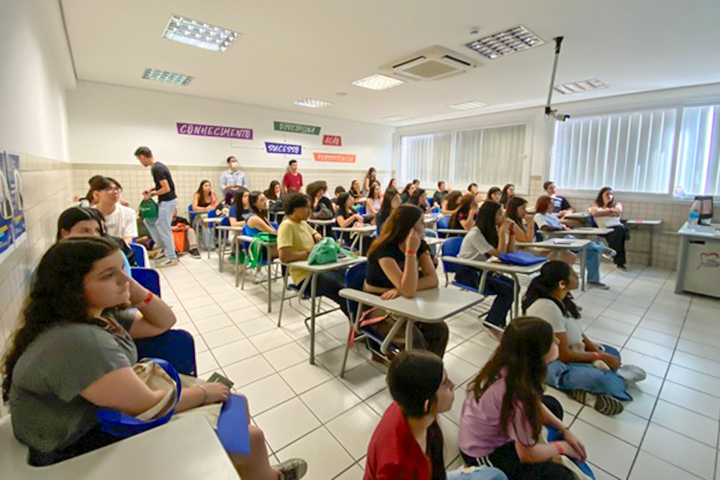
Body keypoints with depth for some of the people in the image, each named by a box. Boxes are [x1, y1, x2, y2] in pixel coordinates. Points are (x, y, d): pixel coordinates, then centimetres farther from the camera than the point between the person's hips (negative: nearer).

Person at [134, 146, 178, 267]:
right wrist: (151, 189, 12)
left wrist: (151, 194, -11)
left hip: (167, 202, -10)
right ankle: (163, 246, 22)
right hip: (165, 201, 10)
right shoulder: (159, 166, 11)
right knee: (149, 221, 18)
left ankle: (171, 258, 4)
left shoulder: (156, 169, -20)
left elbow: (166, 188, -24)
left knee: (164, 229, -4)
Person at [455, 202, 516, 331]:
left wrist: (511, 232, -4)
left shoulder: (492, 231, 6)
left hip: (481, 270, 8)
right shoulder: (475, 234, -20)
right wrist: (503, 231, -19)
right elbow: (499, 254, -21)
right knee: (507, 290, -18)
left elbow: (510, 252, 5)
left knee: (513, 285, -9)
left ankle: (498, 322, 2)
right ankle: (492, 323, -6)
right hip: (467, 273, -8)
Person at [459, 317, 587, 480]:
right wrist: (562, 447, -5)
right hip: (483, 454, -8)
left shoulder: (507, 365, -16)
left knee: (552, 404, 15)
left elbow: (535, 404, 7)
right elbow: (528, 454, -21)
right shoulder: (516, 394, -38)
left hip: (494, 431, 8)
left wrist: (565, 431, 6)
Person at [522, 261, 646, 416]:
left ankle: (586, 388, -4)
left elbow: (578, 333, 8)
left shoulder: (560, 300, 0)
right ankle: (620, 376, 3)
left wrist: (600, 353, -6)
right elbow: (564, 355, -23)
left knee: (611, 352, 15)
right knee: (597, 379, -31)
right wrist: (600, 357, -12)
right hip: (551, 365, -10)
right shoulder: (548, 309, -29)